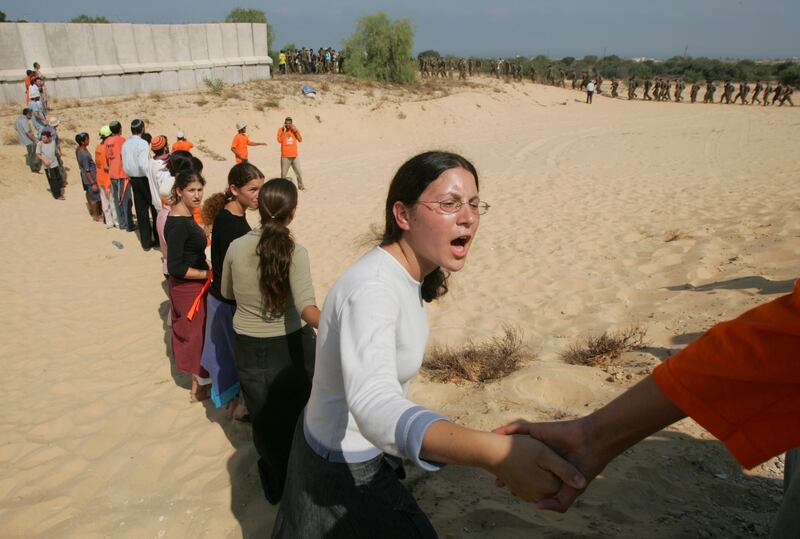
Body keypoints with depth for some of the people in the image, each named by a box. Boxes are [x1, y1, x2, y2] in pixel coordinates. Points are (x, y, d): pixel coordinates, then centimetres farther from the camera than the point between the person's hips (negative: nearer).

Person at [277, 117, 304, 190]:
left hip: (294, 156, 2)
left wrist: (295, 130, -9)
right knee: (283, 173, 2)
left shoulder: (295, 129, 6)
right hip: (285, 156, -2)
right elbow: (280, 140, -17)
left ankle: (300, 186, 18)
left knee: (299, 172, 4)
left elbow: (300, 140, -4)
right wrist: (284, 130, -15)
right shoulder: (281, 130, -2)